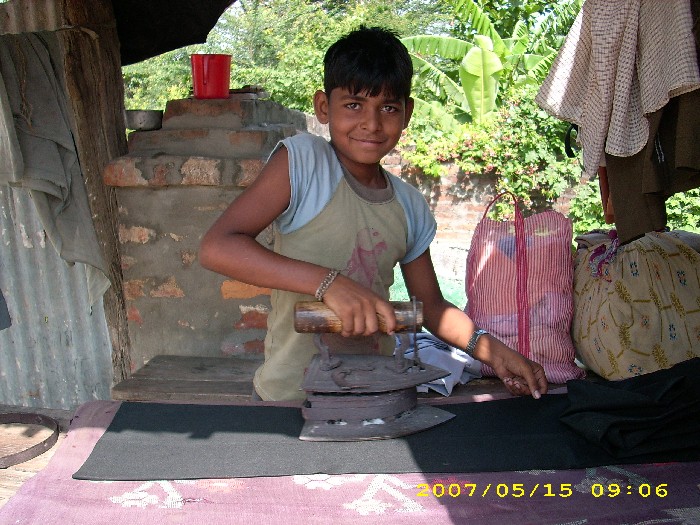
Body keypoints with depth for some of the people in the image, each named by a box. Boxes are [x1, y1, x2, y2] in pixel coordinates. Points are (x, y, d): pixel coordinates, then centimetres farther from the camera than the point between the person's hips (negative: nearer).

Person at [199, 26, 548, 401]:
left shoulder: (410, 206, 7)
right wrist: (329, 282, -28)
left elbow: (430, 305, 17)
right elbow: (216, 247, -19)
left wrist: (492, 351, 0)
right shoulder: (301, 160, -9)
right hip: (293, 395, -4)